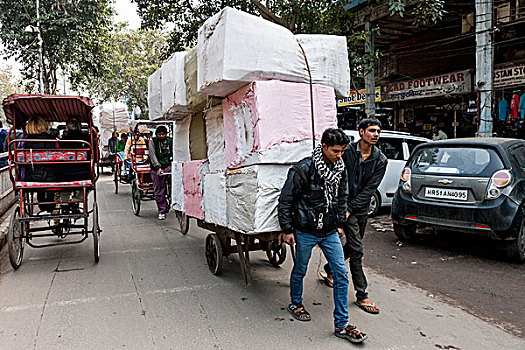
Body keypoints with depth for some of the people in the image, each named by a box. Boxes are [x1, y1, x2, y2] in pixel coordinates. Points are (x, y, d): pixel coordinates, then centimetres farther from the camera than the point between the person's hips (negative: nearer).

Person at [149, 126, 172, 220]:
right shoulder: (153, 141, 2)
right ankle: (162, 211, 14)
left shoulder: (170, 141, 8)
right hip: (156, 169, -1)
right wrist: (158, 168, -19)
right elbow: (153, 156, -7)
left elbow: (175, 154, 0)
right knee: (158, 191, 0)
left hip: (168, 166, 1)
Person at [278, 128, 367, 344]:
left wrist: (340, 224, 18)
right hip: (305, 231, -5)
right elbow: (286, 200, -11)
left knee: (341, 273, 0)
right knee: (300, 270, 14)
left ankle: (341, 325, 9)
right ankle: (295, 303, 42)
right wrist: (287, 230, -9)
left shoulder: (340, 169, 2)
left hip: (330, 232, 5)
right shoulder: (303, 169, -17)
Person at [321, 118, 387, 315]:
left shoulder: (380, 160, -1)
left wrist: (350, 209, -15)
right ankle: (361, 296, 2)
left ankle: (328, 271, 43)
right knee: (356, 249, -7)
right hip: (345, 205, -5)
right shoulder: (347, 152, -9)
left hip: (361, 209, 5)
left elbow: (370, 189, -8)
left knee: (351, 247, 17)